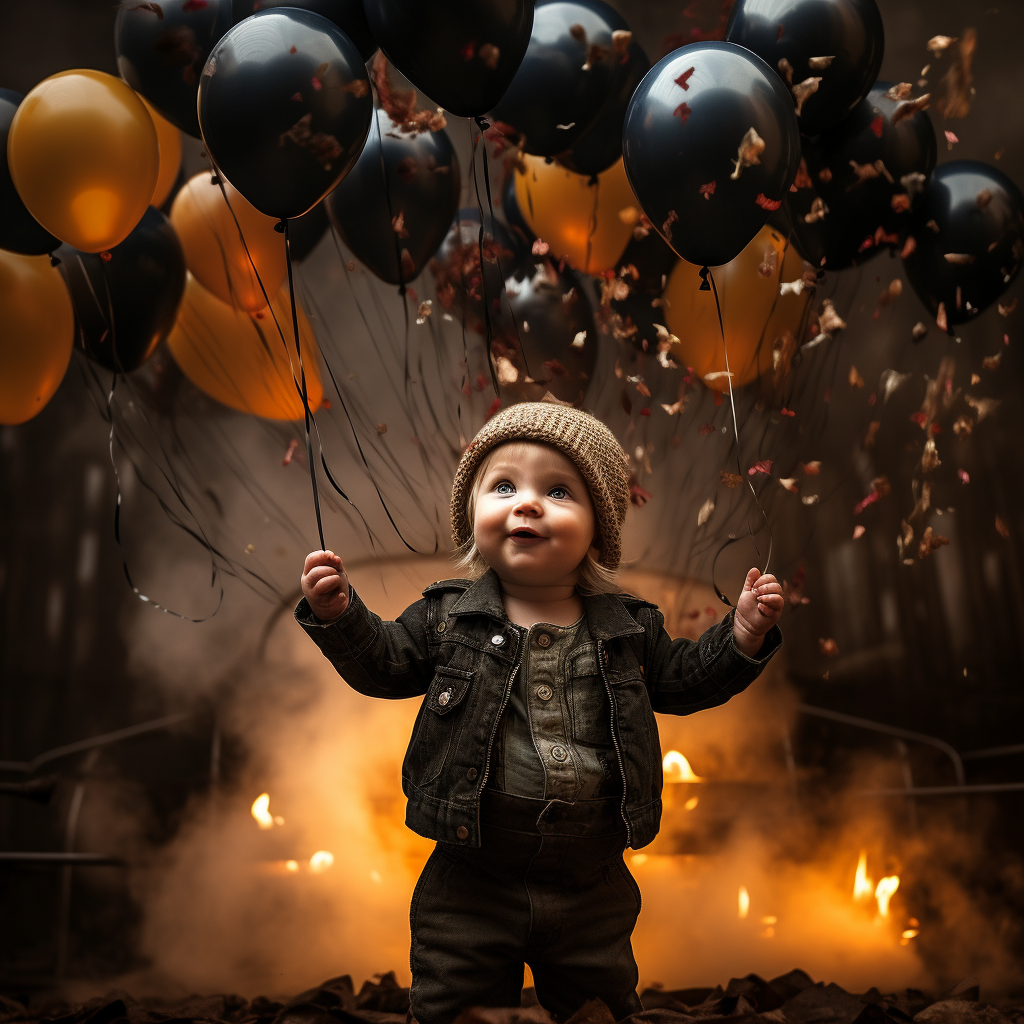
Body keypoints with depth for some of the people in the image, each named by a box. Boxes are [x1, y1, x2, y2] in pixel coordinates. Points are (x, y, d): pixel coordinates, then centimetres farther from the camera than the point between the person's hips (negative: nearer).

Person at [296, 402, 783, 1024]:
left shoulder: (628, 627, -1)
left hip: (593, 891, 2)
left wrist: (742, 636, -5)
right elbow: (384, 664, 0)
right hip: (470, 888, -1)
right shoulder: (449, 617, -5)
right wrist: (339, 615, -16)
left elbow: (682, 681, 8)